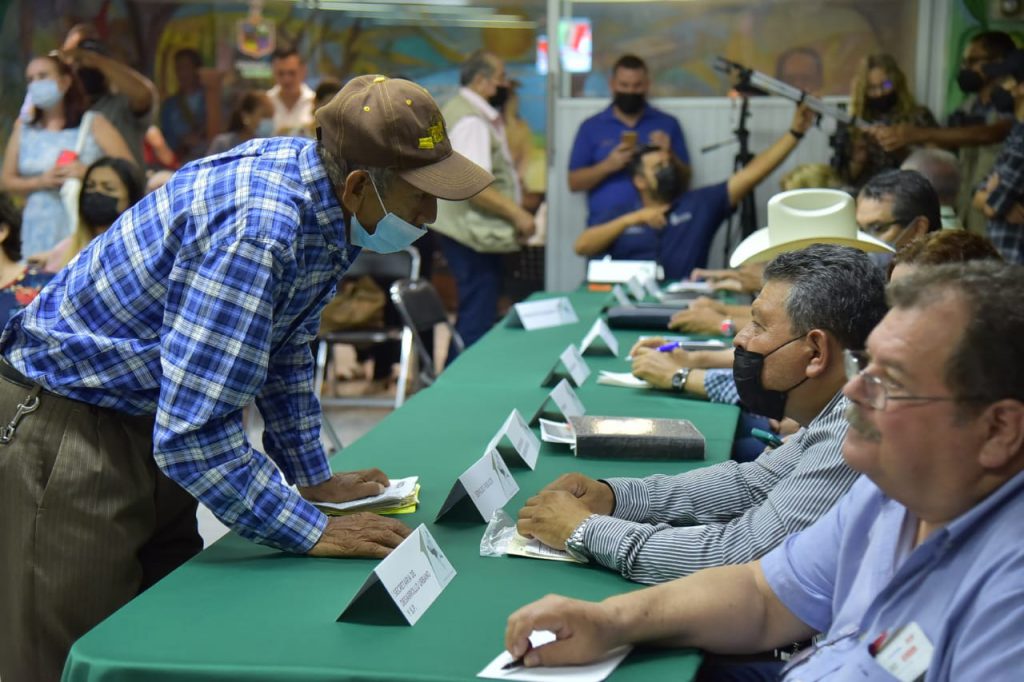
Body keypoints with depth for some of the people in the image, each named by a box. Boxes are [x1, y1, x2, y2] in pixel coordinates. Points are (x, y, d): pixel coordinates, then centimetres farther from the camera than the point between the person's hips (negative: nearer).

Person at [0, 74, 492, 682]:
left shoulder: (324, 197, -3)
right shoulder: (255, 231, -32)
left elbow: (288, 348, 12)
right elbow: (194, 431, -33)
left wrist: (315, 479, 11)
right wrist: (313, 532, -25)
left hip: (152, 423, 9)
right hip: (65, 423, -9)